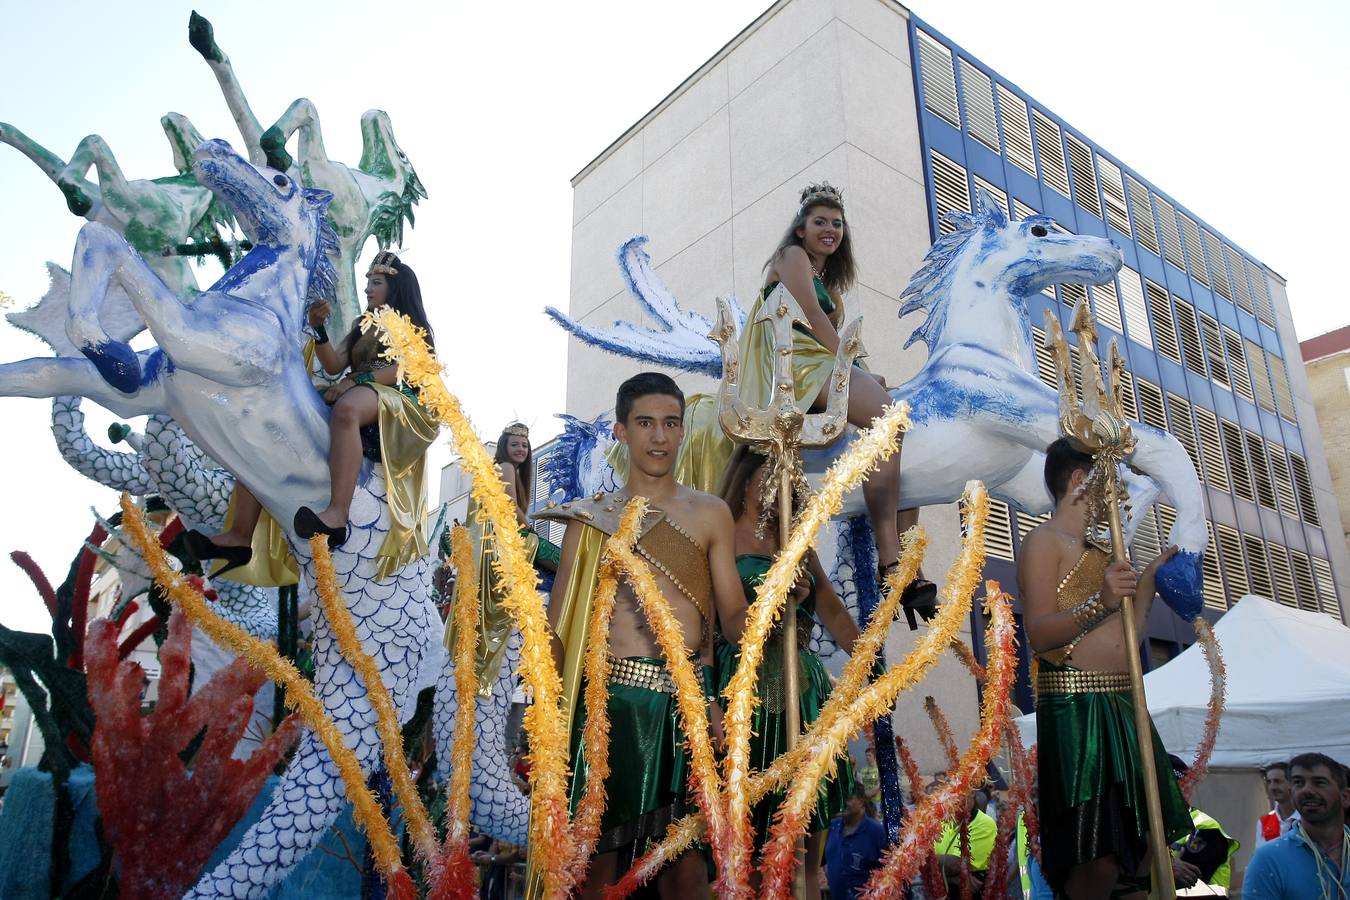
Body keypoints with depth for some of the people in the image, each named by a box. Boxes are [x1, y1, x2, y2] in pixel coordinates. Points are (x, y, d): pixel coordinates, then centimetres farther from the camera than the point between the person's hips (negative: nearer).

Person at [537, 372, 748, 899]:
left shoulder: (710, 514, 8)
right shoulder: (590, 518, 9)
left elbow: (733, 616, 6)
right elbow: (558, 625, 7)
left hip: (686, 700, 0)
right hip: (609, 697, 0)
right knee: (596, 855, 5)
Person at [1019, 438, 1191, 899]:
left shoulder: (1096, 551, 25)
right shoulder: (1045, 540, -2)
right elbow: (1039, 633, -14)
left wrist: (1152, 573, 29)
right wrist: (1100, 602, -27)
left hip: (1120, 708, 10)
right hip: (1076, 706, -9)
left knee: (1142, 853, 8)